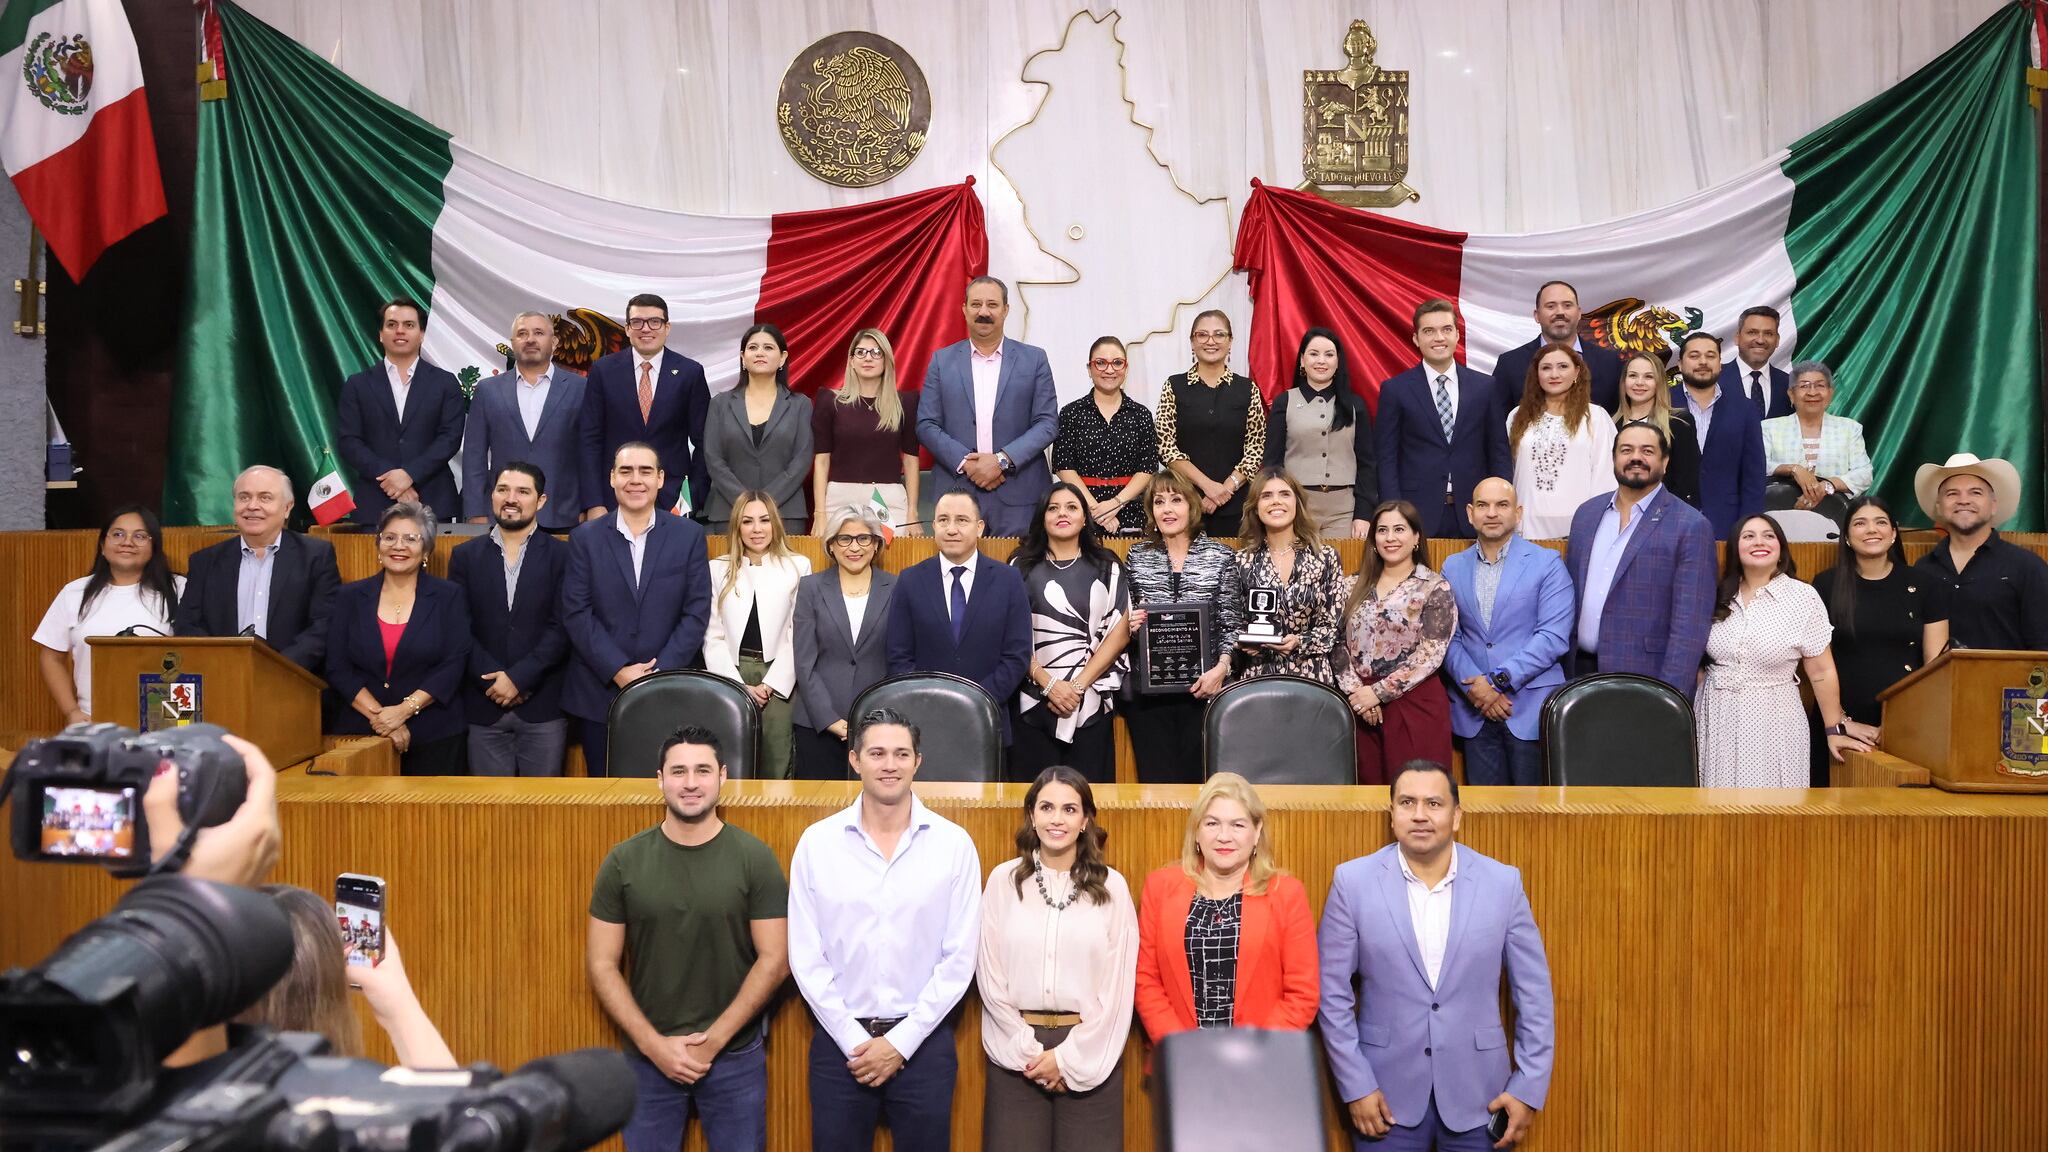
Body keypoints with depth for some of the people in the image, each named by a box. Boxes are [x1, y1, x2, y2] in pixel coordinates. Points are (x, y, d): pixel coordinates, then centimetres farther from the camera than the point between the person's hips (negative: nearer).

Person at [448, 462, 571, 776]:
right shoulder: (465, 556, 9)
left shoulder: (562, 556, 2)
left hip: (543, 706, -2)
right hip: (483, 704, 2)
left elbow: (561, 629, -5)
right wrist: (495, 680, -10)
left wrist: (518, 677, -13)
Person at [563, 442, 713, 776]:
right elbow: (576, 614, -2)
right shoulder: (585, 538, 4)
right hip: (600, 694, 0)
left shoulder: (689, 536, 3)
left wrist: (660, 673, -11)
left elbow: (696, 613, -1)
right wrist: (619, 671, -12)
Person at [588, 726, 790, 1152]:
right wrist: (654, 1045, -9)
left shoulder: (755, 859, -6)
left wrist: (714, 1040, -11)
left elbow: (773, 959, -6)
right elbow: (602, 965, -1)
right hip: (648, 1056, 1)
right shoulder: (624, 862, -3)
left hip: (736, 1057, -1)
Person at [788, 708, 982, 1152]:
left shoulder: (954, 844, -3)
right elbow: (806, 957, -2)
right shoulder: (816, 842, -2)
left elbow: (959, 958, -4)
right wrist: (853, 1040, -7)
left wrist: (901, 1042, -8)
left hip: (922, 1040, 0)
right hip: (840, 1040, 0)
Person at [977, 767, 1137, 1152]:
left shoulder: (1111, 886, -1)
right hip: (1017, 1050, 0)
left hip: (1088, 1051, 0)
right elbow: (990, 976, 0)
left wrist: (1069, 1056, -7)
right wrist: (1029, 1050, -6)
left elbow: (1118, 984, -3)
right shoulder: (1003, 880, 0)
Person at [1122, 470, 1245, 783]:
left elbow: (1232, 624, 2)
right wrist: (1129, 625, -5)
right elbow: (1123, 623, 16)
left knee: (1196, 777, 0)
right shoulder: (1136, 557, 9)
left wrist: (1222, 667, -11)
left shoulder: (1220, 557, 3)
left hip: (1203, 687, -1)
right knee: (1157, 778, 0)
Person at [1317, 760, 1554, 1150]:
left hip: (1478, 1092, 1)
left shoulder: (1503, 883, -4)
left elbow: (1534, 993, 2)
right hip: (1387, 1093, -1)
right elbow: (1332, 993, -3)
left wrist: (1529, 1088, -1)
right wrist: (1355, 1086, -6)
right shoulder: (1353, 881, -7)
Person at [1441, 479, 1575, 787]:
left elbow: (1554, 637, -9)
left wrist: (1499, 679, -14)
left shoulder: (1547, 563, 0)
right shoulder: (1453, 567, 11)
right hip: (1473, 711, 3)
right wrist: (1475, 686, -10)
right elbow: (1448, 637, 5)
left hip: (1532, 711, -3)